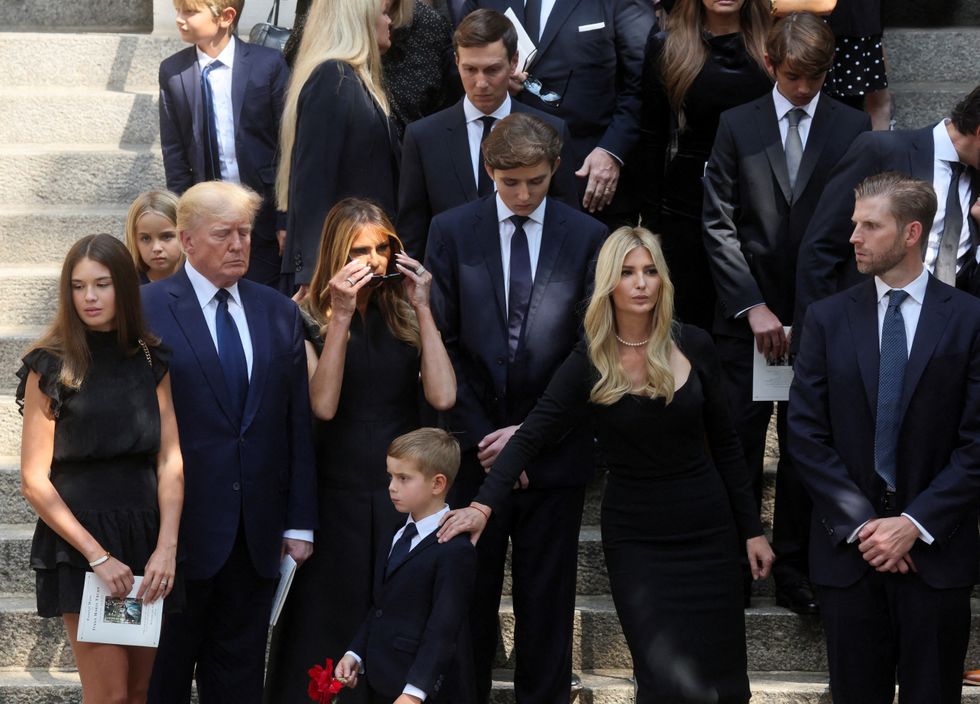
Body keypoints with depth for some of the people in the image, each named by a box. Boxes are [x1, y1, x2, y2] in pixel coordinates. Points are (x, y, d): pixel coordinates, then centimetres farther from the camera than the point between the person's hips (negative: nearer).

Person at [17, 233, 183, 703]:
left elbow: (170, 462, 3)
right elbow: (35, 481, -5)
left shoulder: (151, 361, 8)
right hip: (80, 539, -4)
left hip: (146, 537, 4)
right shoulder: (50, 367, -3)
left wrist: (166, 548, -10)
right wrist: (98, 556, -11)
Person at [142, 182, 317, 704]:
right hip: (179, 526, -4)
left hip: (258, 535, 4)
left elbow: (298, 423, 9)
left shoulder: (279, 313, 9)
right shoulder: (147, 309, -5)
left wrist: (300, 523, 5)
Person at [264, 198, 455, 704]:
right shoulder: (309, 321, -1)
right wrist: (342, 315, -18)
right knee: (331, 620, 4)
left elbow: (442, 397, -10)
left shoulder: (407, 319, 5)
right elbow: (323, 406, -16)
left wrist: (422, 307, -9)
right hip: (335, 494, -2)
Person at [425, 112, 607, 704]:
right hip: (475, 447, 0)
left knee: (547, 593, 6)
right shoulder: (452, 231, 2)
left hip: (553, 448, 0)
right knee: (470, 589, 4)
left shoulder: (588, 238, 1)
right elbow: (442, 342, 0)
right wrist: (481, 437, -8)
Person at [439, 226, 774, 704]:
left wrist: (751, 530, 6)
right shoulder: (588, 364, -7)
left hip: (707, 532, 2)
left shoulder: (693, 346, -2)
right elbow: (530, 439, -13)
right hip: (636, 541, -2)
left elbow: (724, 444, 6)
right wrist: (484, 506, -27)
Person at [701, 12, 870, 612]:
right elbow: (718, 224, 0)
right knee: (739, 446, 1)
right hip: (748, 316, 0)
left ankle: (795, 572, 14)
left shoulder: (853, 128, 4)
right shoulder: (738, 126, 4)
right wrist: (753, 306, -9)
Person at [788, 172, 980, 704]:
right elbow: (806, 435, 0)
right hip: (848, 548, 2)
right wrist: (860, 524, -9)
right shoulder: (828, 319, 5)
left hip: (937, 551, -1)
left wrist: (916, 524, -12)